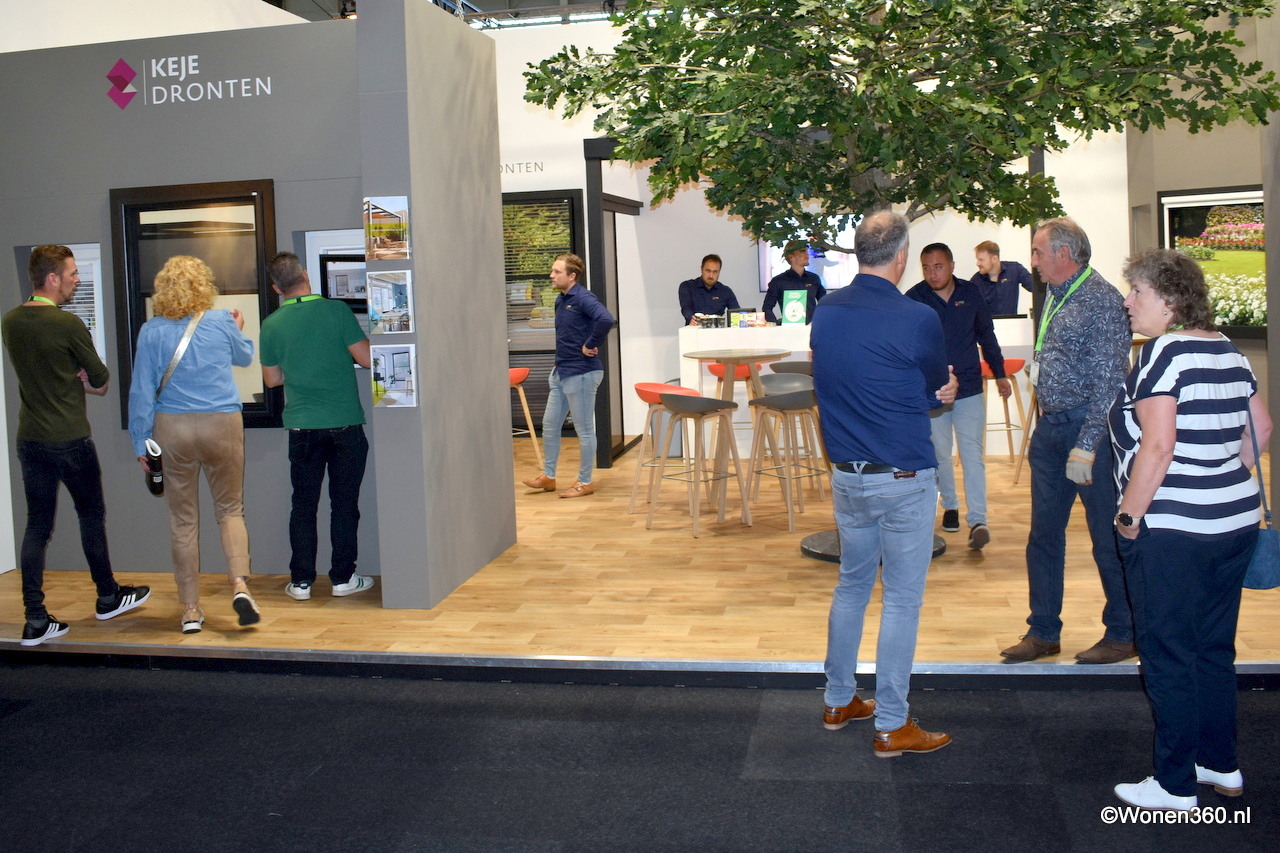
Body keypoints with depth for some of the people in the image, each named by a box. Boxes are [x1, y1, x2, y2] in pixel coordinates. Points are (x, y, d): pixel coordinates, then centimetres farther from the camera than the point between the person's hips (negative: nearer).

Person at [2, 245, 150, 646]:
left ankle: (35, 619, 6)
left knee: (37, 525, 8)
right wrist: (92, 380, 15)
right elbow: (100, 378, -5)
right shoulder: (67, 323, -17)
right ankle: (108, 597, 26)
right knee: (91, 515, 11)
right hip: (69, 439, -6)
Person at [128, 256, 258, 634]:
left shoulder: (151, 331, -2)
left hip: (172, 430, 0)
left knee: (183, 520, 8)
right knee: (230, 510, 13)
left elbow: (142, 391, -2)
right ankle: (239, 583, -9)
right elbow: (244, 358, 19)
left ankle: (191, 610, 13)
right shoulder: (222, 323, -1)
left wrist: (140, 443, 5)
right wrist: (239, 331, 40)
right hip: (222, 424, 0)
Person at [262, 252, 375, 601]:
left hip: (301, 426, 2)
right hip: (345, 423, -2)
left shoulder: (271, 325, 1)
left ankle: (301, 581, 13)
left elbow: (271, 379, 11)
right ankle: (343, 577, 12)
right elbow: (366, 359, -6)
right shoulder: (336, 310, -8)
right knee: (344, 503, 7)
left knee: (303, 504, 10)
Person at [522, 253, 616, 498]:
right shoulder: (561, 299, 11)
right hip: (561, 372, 10)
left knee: (584, 429, 2)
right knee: (550, 425, 15)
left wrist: (591, 345, -22)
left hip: (580, 373, -9)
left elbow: (606, 319, -35)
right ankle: (548, 476, 27)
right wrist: (559, 363, 15)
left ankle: (585, 482, 13)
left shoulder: (583, 298, -17)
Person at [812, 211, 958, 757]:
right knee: (902, 598, 3)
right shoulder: (917, 320, -17)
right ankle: (891, 726, 11)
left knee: (851, 584, 19)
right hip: (904, 478, -6)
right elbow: (939, 389, -2)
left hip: (846, 475, 6)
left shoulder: (824, 313, 1)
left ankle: (839, 701, 30)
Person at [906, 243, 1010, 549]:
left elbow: (986, 335, 13)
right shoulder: (914, 299, -7)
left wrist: (999, 373, 16)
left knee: (973, 453, -5)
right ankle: (950, 506, 31)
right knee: (939, 453, 11)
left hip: (970, 388, 1)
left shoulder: (971, 294, 0)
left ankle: (977, 519, -7)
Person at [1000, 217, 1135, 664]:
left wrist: (1086, 446, -21)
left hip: (1088, 429, -8)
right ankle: (1043, 631, 22)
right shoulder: (1054, 296, 12)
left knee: (1108, 539, 4)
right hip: (1050, 427, 8)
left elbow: (1108, 382, -18)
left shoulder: (1102, 300, -14)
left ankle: (1122, 635, 18)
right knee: (1043, 535, 11)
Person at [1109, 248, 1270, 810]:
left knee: (1168, 658, 2)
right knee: (1214, 649, 19)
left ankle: (1175, 786, 12)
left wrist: (1129, 515, -14)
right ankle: (1222, 766, 31)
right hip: (1234, 521, 9)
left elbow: (1157, 447, -23)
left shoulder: (1163, 352, -16)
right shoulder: (1229, 351, 9)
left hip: (1172, 532, -9)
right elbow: (1260, 427, 18)